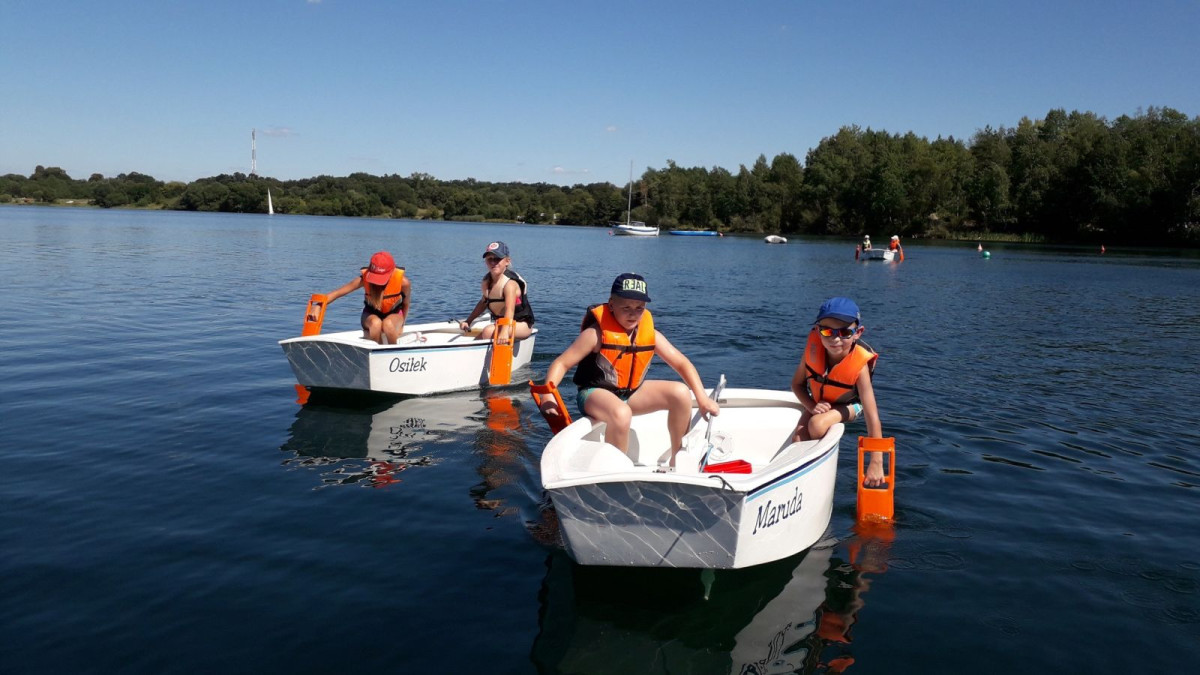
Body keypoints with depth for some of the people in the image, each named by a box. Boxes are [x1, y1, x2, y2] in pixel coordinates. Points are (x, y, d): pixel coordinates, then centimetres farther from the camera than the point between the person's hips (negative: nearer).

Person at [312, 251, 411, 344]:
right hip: (371, 314, 0)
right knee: (376, 323, -37)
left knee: (388, 324, -37)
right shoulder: (364, 278, -25)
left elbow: (406, 304, -5)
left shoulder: (403, 282, -26)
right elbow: (337, 293, -26)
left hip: (394, 314, 0)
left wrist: (400, 324, 2)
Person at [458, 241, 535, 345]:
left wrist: (504, 332, -55)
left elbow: (509, 310, -40)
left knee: (488, 331, -29)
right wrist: (468, 321, 13)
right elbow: (484, 302, 18)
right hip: (501, 322, 8)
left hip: (522, 325, -8)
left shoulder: (510, 283, -24)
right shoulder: (487, 281, -1)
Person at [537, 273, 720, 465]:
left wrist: (702, 398, -9)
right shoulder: (597, 334, -16)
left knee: (681, 392, -13)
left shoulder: (650, 333, -3)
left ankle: (677, 458, 3)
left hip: (632, 392, 6)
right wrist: (548, 396, -32)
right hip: (596, 393, -5)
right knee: (621, 414, -40)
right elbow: (562, 363, -16)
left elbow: (682, 363, 1)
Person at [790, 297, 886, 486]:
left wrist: (876, 463, -39)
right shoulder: (814, 348, -26)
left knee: (817, 424, -30)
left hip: (848, 405, -3)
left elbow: (872, 417, -37)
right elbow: (797, 384, -8)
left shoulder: (859, 365, -35)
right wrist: (812, 406, -28)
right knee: (799, 438, -21)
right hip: (818, 401, 3)